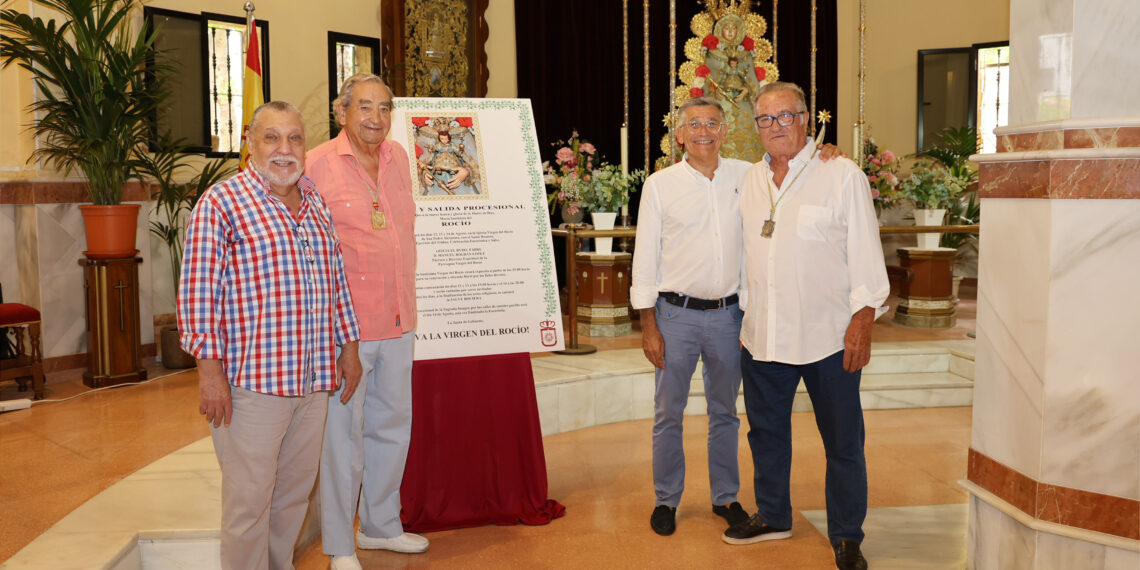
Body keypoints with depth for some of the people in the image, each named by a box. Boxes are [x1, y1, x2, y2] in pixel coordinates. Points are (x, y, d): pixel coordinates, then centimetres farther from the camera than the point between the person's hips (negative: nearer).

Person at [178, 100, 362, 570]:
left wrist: (348, 346, 18)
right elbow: (198, 290, -11)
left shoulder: (316, 203, 14)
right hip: (252, 379, -6)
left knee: (295, 491, 17)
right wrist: (210, 369, -16)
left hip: (314, 379, 7)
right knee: (249, 498, 2)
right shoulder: (222, 201, -7)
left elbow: (337, 278, 21)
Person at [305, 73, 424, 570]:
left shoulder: (398, 157, 9)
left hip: (398, 320, 7)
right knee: (344, 432, 2)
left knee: (393, 425, 17)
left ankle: (381, 526, 35)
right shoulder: (317, 165, -9)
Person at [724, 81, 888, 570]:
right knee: (766, 430, 16)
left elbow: (865, 251, -5)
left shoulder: (842, 175, -4)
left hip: (828, 335, -4)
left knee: (843, 442, 5)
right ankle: (772, 516, 34)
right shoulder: (750, 180, 10)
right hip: (762, 335, 5)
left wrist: (863, 319, -12)